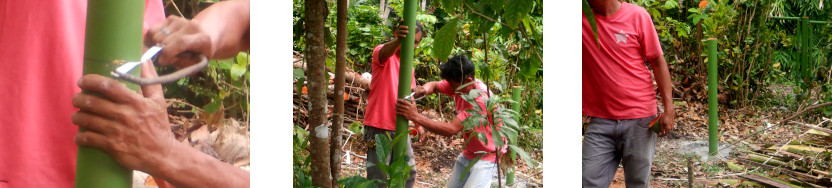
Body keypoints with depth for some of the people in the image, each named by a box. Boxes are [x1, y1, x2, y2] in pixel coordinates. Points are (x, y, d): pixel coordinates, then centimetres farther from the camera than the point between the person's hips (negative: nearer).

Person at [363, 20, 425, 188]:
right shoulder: (381, 51, -9)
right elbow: (385, 53, -36)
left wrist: (417, 123, 22)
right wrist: (398, 40, -58)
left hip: (400, 127, 8)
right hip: (379, 127, -8)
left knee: (409, 173, 15)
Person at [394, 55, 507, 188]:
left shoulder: (482, 100, -32)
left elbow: (451, 130, -36)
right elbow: (434, 86, 5)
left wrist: (416, 117, -39)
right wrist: (425, 89, -22)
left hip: (487, 156, -8)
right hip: (468, 153, 8)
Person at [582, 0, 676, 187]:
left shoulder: (637, 15, -6)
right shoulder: (581, 16, -1)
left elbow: (658, 62, -1)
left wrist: (668, 109, -6)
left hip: (639, 118, -2)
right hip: (600, 121, 2)